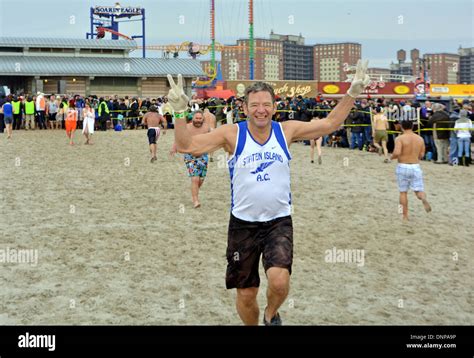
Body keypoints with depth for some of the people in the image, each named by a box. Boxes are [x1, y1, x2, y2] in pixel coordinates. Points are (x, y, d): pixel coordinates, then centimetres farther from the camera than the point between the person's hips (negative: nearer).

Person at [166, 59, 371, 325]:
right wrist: (180, 112, -26)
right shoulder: (232, 134, -8)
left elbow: (329, 124, 4)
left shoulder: (286, 131, -2)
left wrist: (352, 94, -3)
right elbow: (187, 146, -13)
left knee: (279, 281, -22)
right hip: (243, 224, 0)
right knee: (246, 295, 7)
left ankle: (271, 315, 12)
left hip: (279, 221, 0)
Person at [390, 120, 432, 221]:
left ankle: (405, 216, 14)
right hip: (416, 167, 2)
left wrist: (392, 157, -1)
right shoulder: (420, 139, 5)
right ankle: (423, 198, -32)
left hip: (403, 167, -2)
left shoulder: (400, 138, -9)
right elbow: (421, 155, 9)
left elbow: (397, 153, -22)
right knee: (419, 190, 4)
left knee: (403, 192, 11)